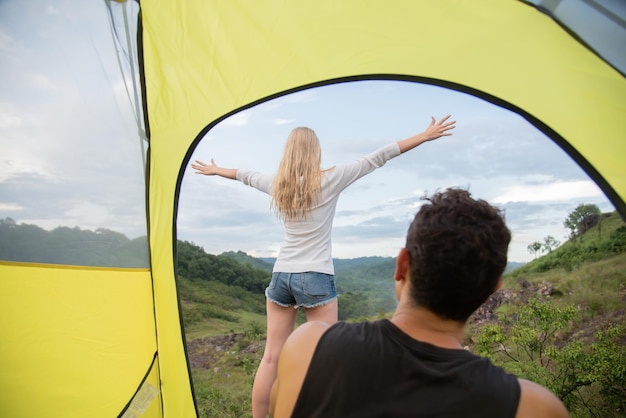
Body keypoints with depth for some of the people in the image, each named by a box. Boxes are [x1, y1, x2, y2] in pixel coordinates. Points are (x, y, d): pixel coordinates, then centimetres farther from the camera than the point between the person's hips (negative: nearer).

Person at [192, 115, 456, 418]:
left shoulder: (277, 184, 5)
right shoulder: (329, 180, -7)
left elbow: (247, 176, 23)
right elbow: (376, 159, -6)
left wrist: (215, 170, 42)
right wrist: (425, 136, 0)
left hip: (281, 275, 5)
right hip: (316, 277, -4)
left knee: (272, 357, 12)